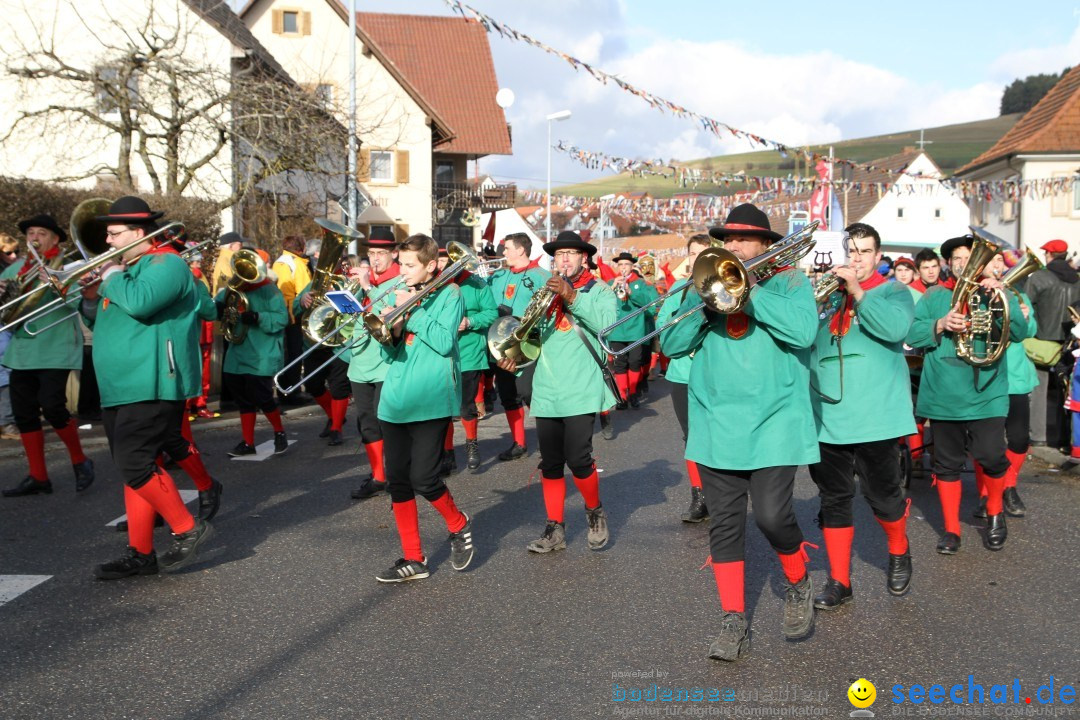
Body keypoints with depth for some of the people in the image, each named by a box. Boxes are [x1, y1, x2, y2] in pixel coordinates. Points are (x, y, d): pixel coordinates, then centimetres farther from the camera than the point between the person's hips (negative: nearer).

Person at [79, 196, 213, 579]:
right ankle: (140, 553, 14)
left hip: (150, 387, -10)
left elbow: (139, 303, -28)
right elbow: (104, 323, 26)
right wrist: (92, 298, 6)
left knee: (135, 465, -14)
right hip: (121, 388, 10)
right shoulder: (129, 267, 20)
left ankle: (188, 529, 0)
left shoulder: (166, 263, -9)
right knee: (136, 468, 10)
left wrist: (111, 275, -10)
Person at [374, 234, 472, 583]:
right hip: (395, 398, 6)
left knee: (423, 479, -10)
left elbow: (445, 342, -15)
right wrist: (392, 330, -9)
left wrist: (411, 311, -14)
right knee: (398, 480, 5)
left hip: (430, 399, -6)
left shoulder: (448, 294, -1)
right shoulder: (400, 295, 14)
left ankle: (459, 525, 19)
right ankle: (413, 559, 15)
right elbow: (390, 354, 12)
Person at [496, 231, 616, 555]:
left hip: (581, 390, -4)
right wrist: (514, 353, -11)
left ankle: (595, 512, 15)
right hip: (546, 391, 5)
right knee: (550, 463, 7)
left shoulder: (599, 290, 2)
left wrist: (572, 296, -24)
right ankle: (555, 529, 17)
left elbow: (607, 323, -17)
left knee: (577, 459, -11)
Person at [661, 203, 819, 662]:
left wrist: (747, 291, -17)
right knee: (724, 524, 4)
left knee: (772, 515, -11)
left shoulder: (788, 282, 5)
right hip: (717, 424, 3)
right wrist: (705, 299, -12)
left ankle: (798, 586, 20)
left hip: (774, 422, -3)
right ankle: (734, 623, 13)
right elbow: (672, 344, 3)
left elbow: (804, 331, -16)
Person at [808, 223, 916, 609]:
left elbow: (895, 328, -20)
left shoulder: (892, 292, 1)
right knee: (833, 500, 8)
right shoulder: (826, 295, 12)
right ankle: (839, 581, 18)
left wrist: (856, 290, -20)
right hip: (826, 415, 4)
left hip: (874, 415, -4)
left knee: (882, 494, 6)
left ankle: (899, 552, 35)